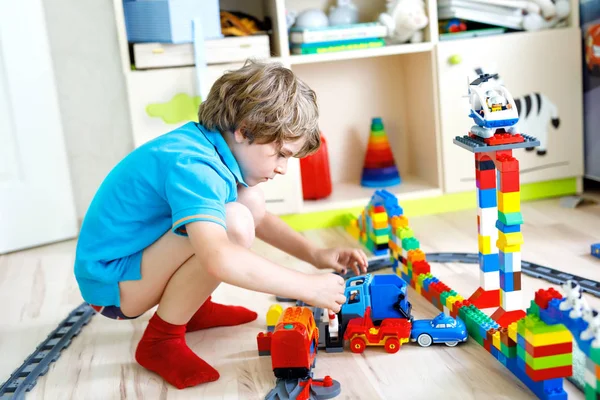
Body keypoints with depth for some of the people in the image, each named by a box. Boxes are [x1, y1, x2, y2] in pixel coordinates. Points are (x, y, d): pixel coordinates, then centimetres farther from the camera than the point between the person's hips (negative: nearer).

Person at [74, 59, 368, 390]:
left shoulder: (206, 145, 1)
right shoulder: (191, 165, -29)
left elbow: (261, 219, 14)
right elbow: (220, 259, -45)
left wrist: (316, 255, 1)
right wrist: (308, 287, -34)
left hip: (139, 255, 9)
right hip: (111, 283, -9)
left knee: (252, 201, 5)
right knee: (235, 223, -30)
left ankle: (191, 307, 14)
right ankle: (161, 340, -13)